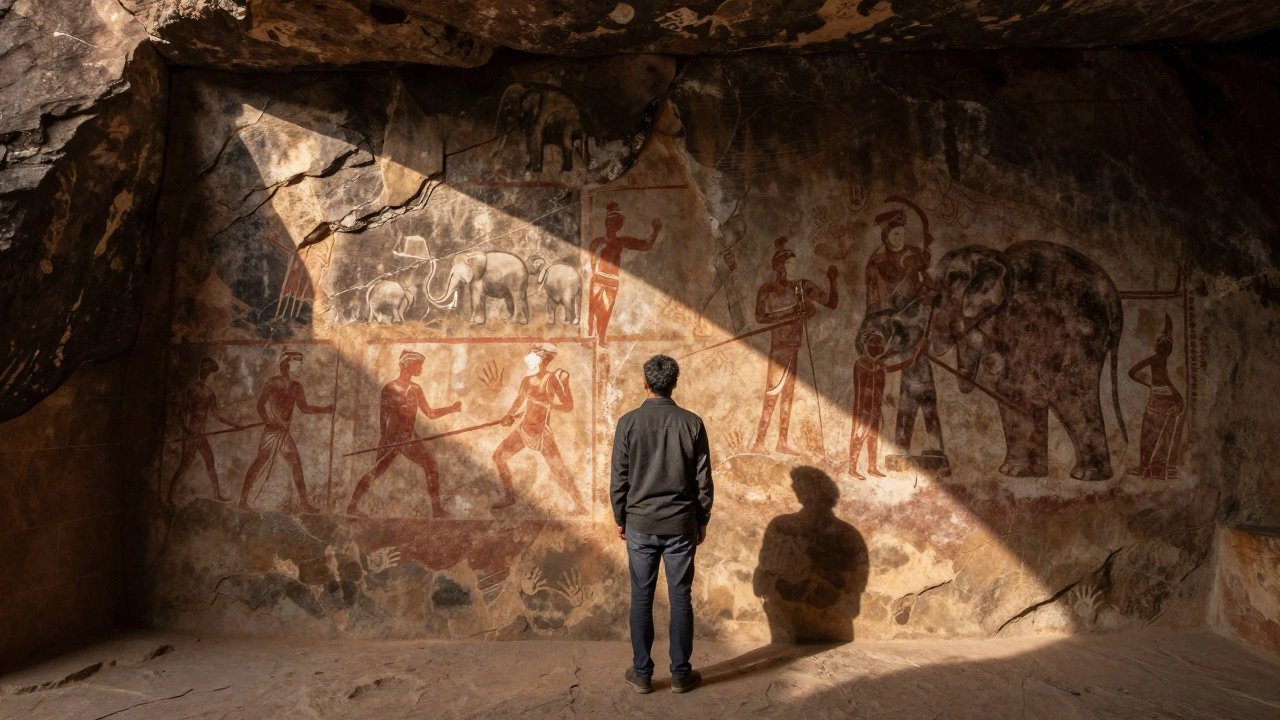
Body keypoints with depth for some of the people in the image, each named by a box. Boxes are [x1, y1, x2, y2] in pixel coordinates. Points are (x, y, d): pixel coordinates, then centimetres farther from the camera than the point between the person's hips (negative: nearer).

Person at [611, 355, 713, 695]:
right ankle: (681, 674, 18)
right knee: (680, 598, 9)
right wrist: (702, 520, 11)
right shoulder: (692, 423, -4)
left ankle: (642, 673, 18)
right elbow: (703, 479, -1)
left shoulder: (628, 422, -7)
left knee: (642, 599, 9)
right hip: (680, 525, 1)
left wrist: (620, 519, 10)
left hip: (640, 525, 0)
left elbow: (619, 478, -3)